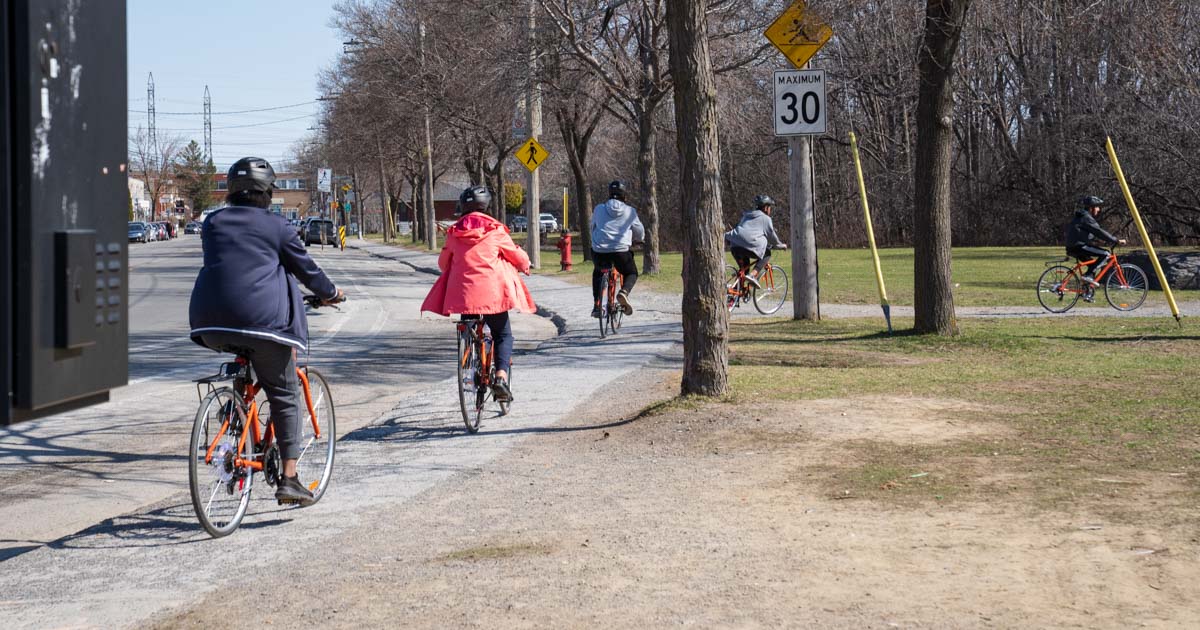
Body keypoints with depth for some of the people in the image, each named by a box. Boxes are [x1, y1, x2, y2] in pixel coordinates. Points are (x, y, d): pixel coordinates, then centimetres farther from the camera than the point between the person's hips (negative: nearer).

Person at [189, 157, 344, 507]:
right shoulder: (276, 226, 4)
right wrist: (330, 292, 31)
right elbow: (305, 267, 12)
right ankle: (289, 479, 1)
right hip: (261, 319, -4)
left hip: (211, 324, 4)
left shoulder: (212, 223, 16)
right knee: (284, 395, 5)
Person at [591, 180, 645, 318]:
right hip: (620, 251, -2)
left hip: (599, 250, 2)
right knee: (631, 273, 23)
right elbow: (640, 232, 17)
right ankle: (624, 292, -10)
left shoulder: (599, 209, 10)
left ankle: (596, 305, 20)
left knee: (598, 272, 32)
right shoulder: (630, 211, 7)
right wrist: (637, 240, 41)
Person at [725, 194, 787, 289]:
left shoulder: (746, 216, 30)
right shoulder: (765, 218, 10)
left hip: (734, 247, 7)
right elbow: (771, 235, 12)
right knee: (767, 254, 17)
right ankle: (753, 275, -4)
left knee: (744, 269, 26)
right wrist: (780, 245, 27)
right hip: (750, 246, -7)